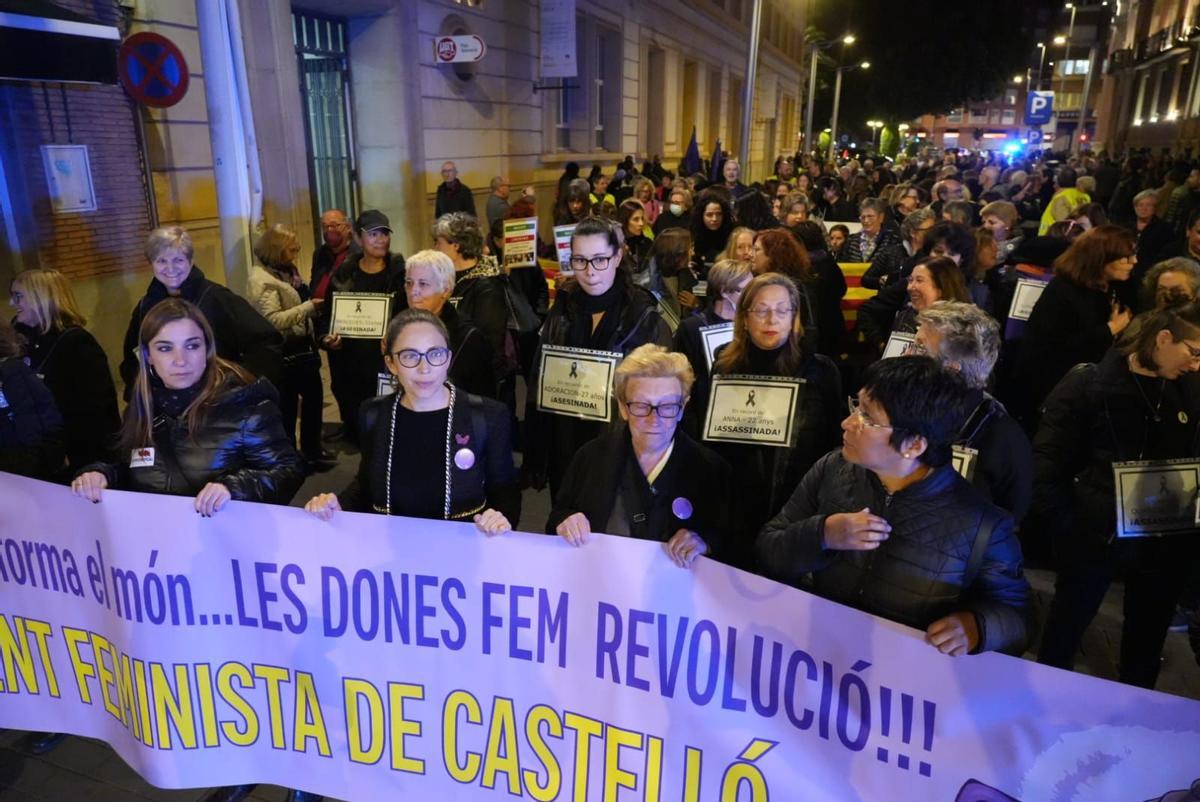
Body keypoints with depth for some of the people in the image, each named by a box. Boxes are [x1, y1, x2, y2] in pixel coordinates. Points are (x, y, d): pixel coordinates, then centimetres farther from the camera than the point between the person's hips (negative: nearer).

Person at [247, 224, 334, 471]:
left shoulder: (285, 270, 10)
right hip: (284, 353, -9)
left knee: (313, 395, 14)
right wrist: (308, 307, -25)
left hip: (300, 348, 9)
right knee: (287, 405, 2)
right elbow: (273, 320, -26)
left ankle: (312, 450, 25)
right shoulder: (262, 280, -18)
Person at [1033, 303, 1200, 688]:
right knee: (1065, 632, 12)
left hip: (1163, 543, 5)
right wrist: (1063, 526, -17)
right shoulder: (1087, 383, -11)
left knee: (1146, 645, 19)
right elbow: (1047, 462, -13)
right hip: (1094, 536, -5)